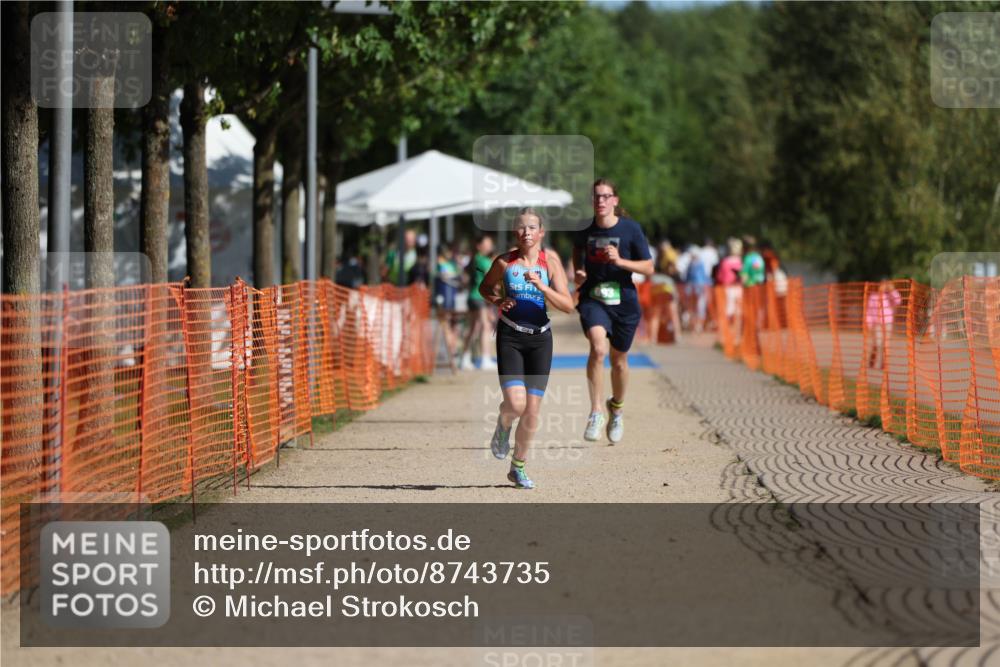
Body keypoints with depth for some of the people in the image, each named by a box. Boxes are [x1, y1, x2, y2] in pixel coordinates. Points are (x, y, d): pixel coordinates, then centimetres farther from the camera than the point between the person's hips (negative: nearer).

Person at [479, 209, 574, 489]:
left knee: (532, 411, 3)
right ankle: (503, 428, 18)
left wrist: (541, 286, -22)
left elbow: (568, 305, -9)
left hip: (540, 339, 1)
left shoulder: (550, 260, -4)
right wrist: (497, 300, -5)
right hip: (510, 337, -1)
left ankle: (518, 467, 22)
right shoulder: (504, 262, -3)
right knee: (515, 403, -19)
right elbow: (485, 287, 16)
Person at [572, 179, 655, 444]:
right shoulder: (584, 228, -4)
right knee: (598, 348, -27)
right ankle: (596, 412, -20)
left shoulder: (631, 229, -10)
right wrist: (578, 271, 1)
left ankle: (617, 408, 42)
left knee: (619, 360, 13)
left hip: (623, 301, 0)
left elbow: (648, 268, -6)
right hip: (592, 299, 0)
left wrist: (620, 261, -21)